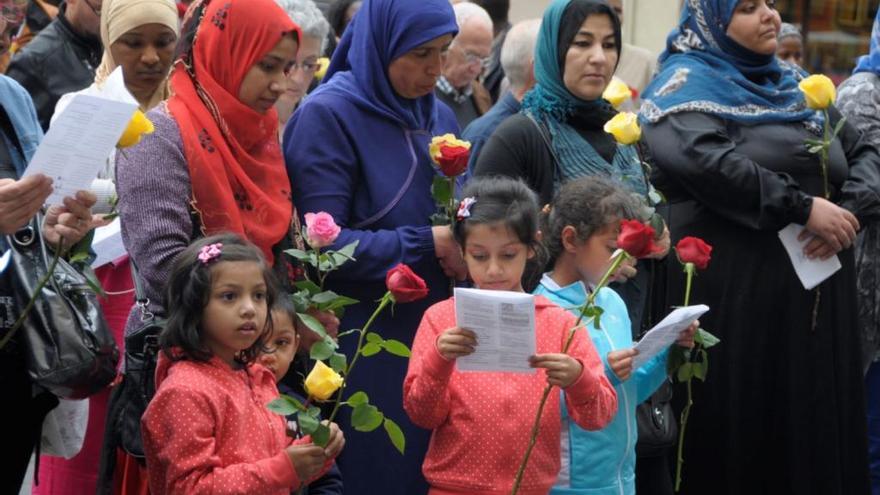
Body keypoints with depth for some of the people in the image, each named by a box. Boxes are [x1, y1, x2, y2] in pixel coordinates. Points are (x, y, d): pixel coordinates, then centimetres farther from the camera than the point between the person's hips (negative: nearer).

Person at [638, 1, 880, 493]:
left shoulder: (794, 84, 20)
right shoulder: (688, 82, 0)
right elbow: (702, 159, -20)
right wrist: (803, 207, -20)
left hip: (818, 297, 6)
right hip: (732, 299, -6)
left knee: (814, 435, 4)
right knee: (736, 435, -5)